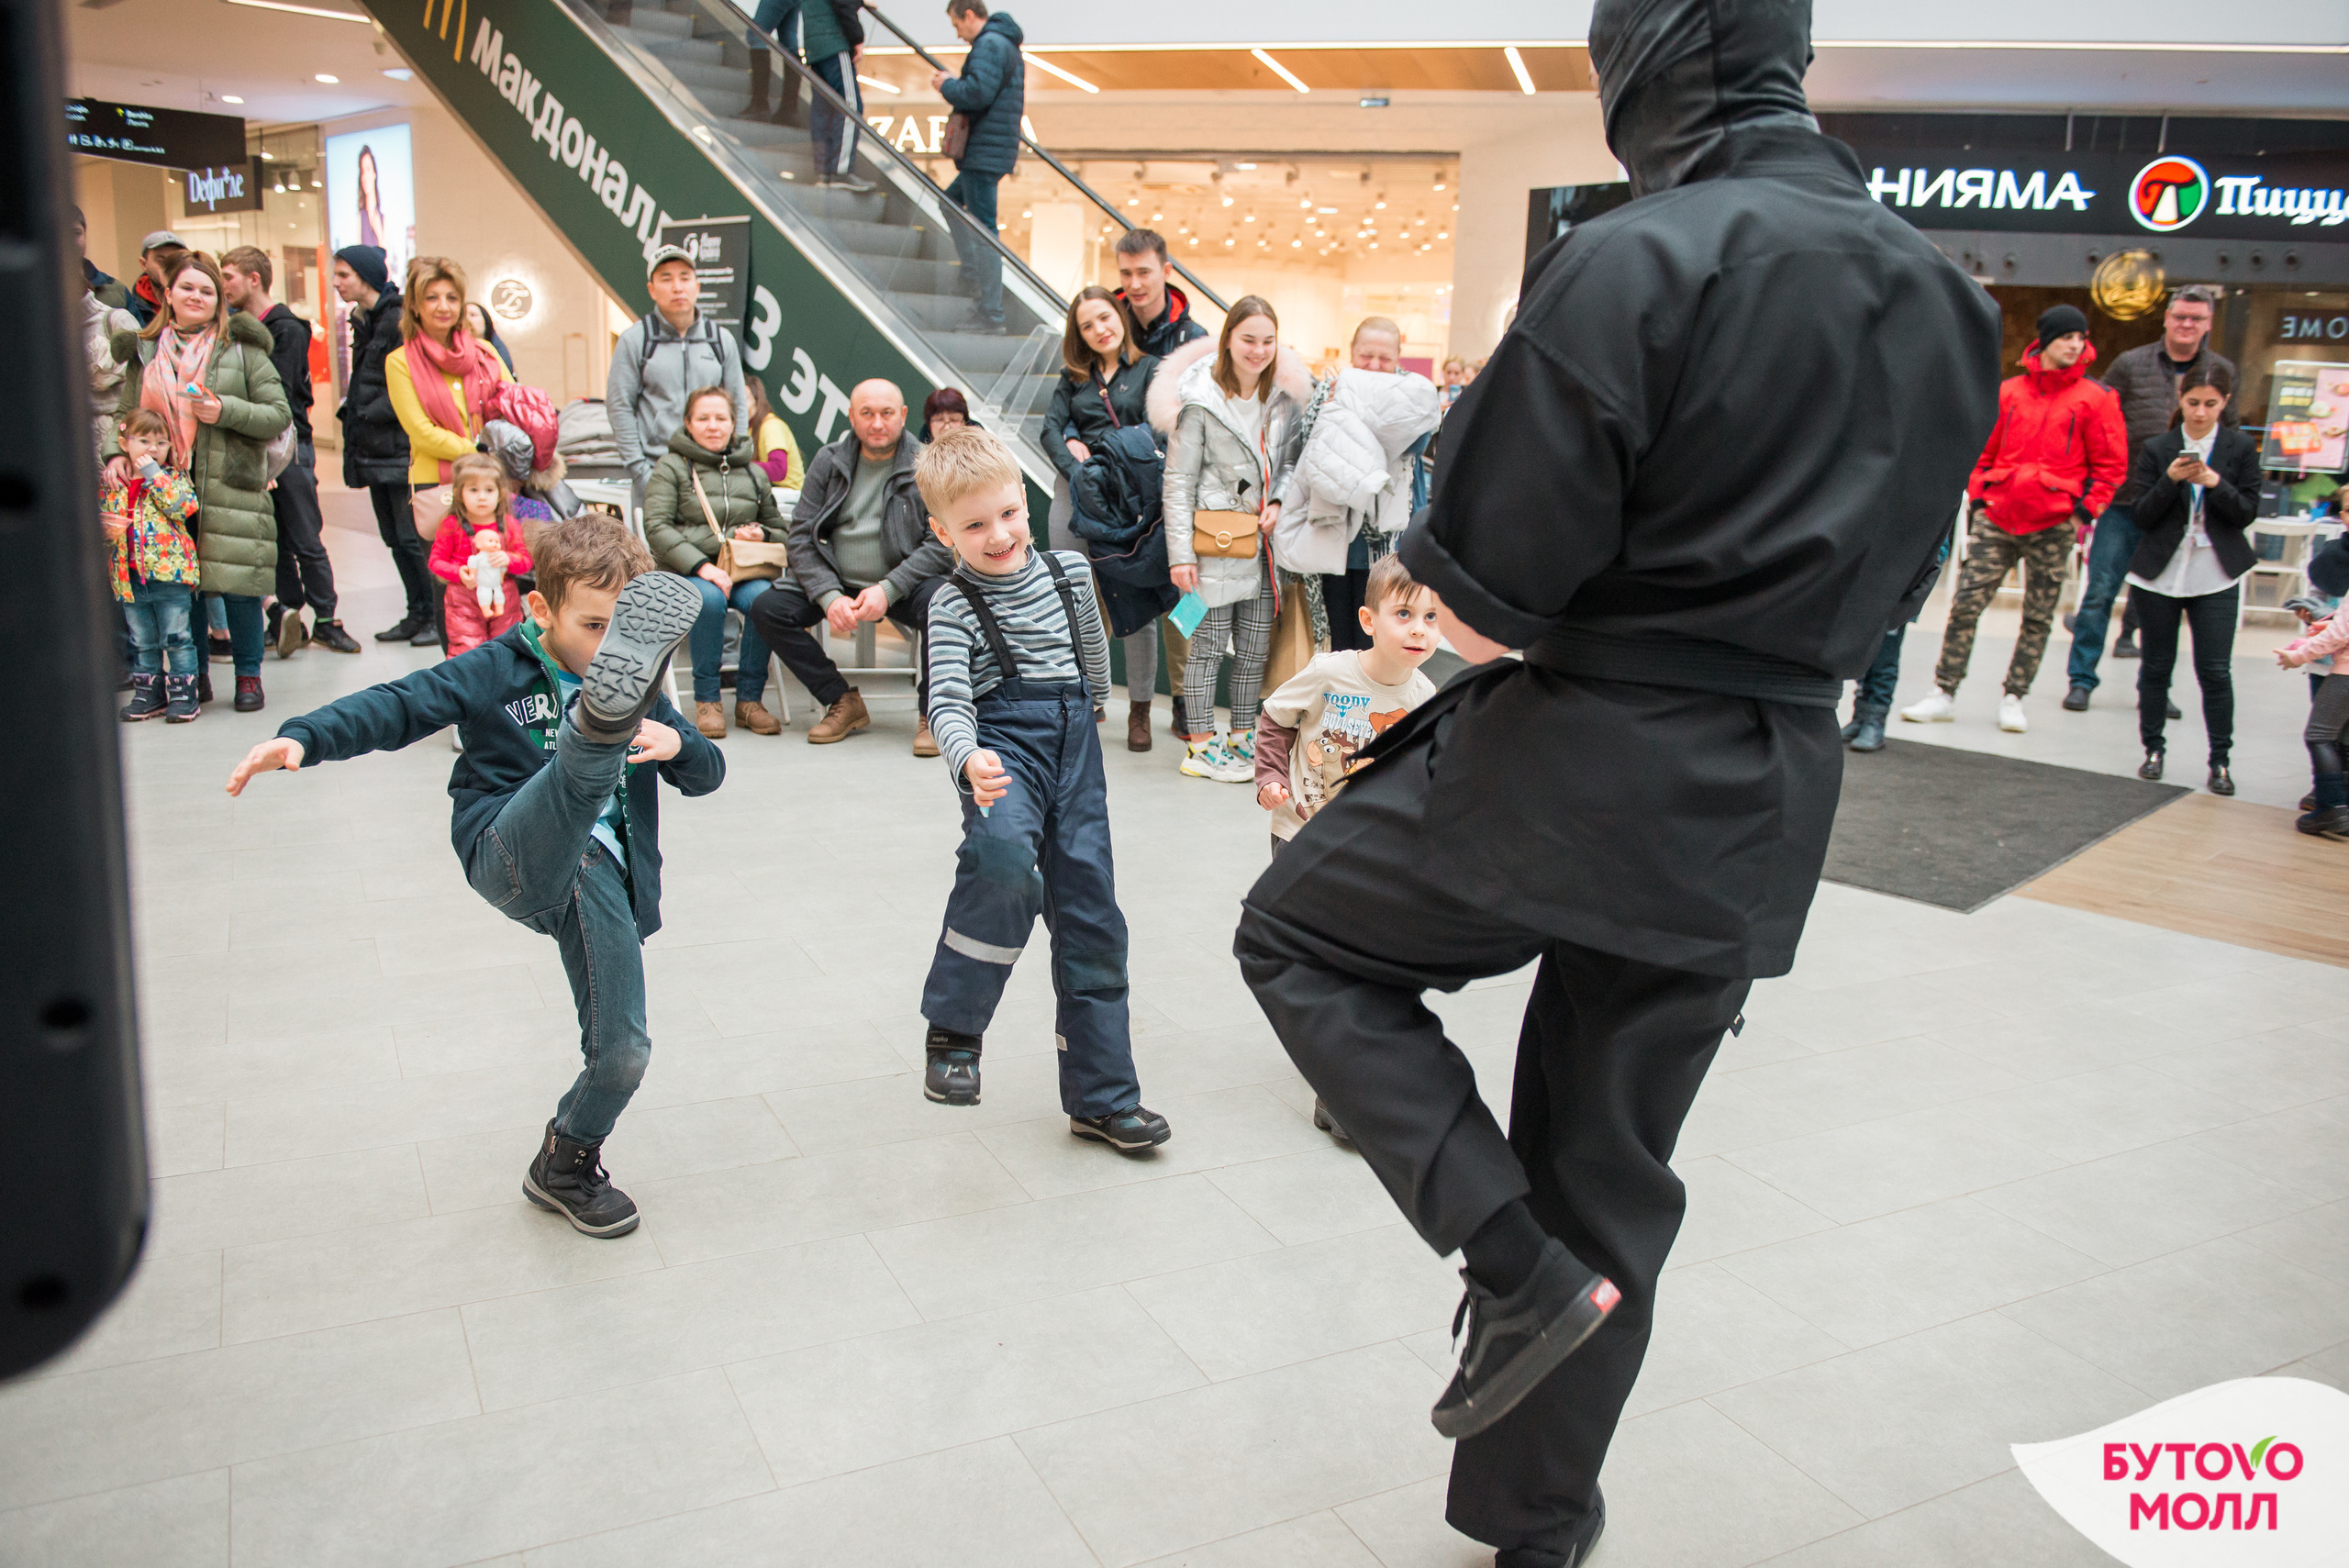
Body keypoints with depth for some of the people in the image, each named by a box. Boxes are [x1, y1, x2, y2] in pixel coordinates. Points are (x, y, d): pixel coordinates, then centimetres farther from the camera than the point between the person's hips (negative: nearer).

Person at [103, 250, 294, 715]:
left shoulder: (242, 349, 4)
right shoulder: (145, 351, 13)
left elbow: (280, 414, 0)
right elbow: (126, 414, 18)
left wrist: (226, 411, -14)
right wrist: (117, 452, -1)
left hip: (231, 489, -3)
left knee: (237, 584, -3)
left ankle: (248, 675, 12)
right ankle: (193, 675, 18)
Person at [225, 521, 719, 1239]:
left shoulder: (640, 691, 14)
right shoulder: (496, 671, 4)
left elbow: (710, 771, 16)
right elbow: (397, 706, -7)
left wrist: (675, 743, -9)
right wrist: (303, 737, -25)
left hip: (600, 875, 4)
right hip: (511, 855, -4)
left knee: (622, 1054, -4)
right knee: (584, 761, -36)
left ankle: (565, 1166, 24)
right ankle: (605, 719, -74)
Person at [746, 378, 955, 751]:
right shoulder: (828, 462, 5)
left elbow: (943, 544, -11)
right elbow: (802, 536, 0)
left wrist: (888, 590, -24)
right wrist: (829, 596, -17)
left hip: (905, 583, -3)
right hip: (838, 583, 4)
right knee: (766, 609, -15)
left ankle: (932, 711, -15)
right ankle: (843, 703, -4)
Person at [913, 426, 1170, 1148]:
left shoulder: (1070, 569, 8)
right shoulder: (953, 606, -7)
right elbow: (948, 701, -19)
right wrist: (967, 760, -39)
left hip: (1072, 741, 5)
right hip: (1002, 742, -5)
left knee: (1090, 913, 6)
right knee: (1003, 851, -38)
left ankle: (1103, 1096, 18)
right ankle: (954, 1026, -16)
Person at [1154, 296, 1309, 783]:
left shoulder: (1284, 396, 6)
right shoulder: (1200, 401, -8)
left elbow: (1291, 459, 17)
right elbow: (1178, 480, -8)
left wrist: (1279, 504, -3)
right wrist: (1179, 551, -12)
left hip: (1263, 540, 5)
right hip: (1214, 539, -5)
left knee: (1256, 645, 10)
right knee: (1208, 644, 1)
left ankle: (1243, 738, 23)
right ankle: (1201, 745, 11)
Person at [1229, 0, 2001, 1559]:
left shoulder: (1633, 263, -16)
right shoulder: (1950, 301, 7)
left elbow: (1483, 609, -18)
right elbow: (1881, 591, 15)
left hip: (1579, 765, -7)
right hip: (1767, 806, 7)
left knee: (1300, 935, 16)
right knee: (1615, 1178, 18)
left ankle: (1523, 1266, 5)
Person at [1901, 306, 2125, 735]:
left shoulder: (2096, 398, 2)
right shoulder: (2009, 392, 8)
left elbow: (2112, 465, 4)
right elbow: (1984, 450, 17)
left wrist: (2084, 510, -4)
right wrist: (1977, 498, 7)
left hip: (2054, 524, -1)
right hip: (1997, 516, 1)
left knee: (2038, 617, 5)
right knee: (1965, 603, -5)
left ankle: (2014, 697, 17)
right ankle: (1944, 693, 1)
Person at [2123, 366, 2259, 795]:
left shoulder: (2241, 448, 2)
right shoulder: (2157, 449, 1)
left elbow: (2247, 512, -2)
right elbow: (2143, 515, -3)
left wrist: (2215, 483, -18)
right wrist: (2170, 479, -19)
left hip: (2216, 576, 0)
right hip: (2160, 573, 1)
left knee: (2215, 670, -3)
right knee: (2157, 665, 9)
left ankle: (2220, 760, 5)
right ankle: (2153, 748, 22)